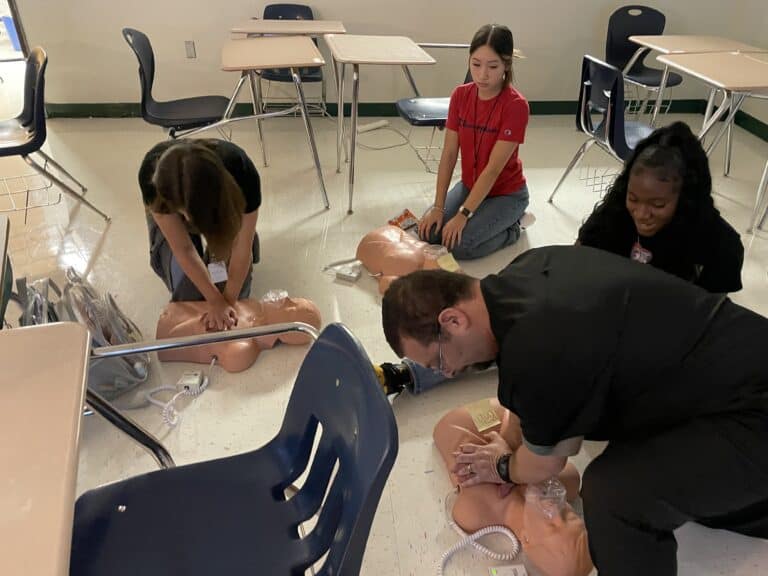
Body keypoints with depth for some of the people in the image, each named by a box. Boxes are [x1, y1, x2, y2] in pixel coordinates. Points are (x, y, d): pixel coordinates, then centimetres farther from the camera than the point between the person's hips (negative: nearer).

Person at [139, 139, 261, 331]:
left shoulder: (242, 171, -41)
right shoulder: (151, 175, -40)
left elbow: (242, 246, -29)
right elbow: (183, 249, -31)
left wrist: (228, 301, -24)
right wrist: (215, 301, -28)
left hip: (223, 206, 1)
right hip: (168, 203, 0)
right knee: (187, 294, -15)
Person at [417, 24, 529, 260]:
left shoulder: (516, 105, -24)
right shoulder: (460, 96, -8)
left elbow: (493, 168, -26)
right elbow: (449, 154, -9)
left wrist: (463, 215, -29)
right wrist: (438, 207, -15)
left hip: (506, 193, -5)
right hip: (469, 186, 6)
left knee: (458, 245, -23)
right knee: (426, 233, -11)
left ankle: (510, 227, 4)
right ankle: (482, 219, 12)